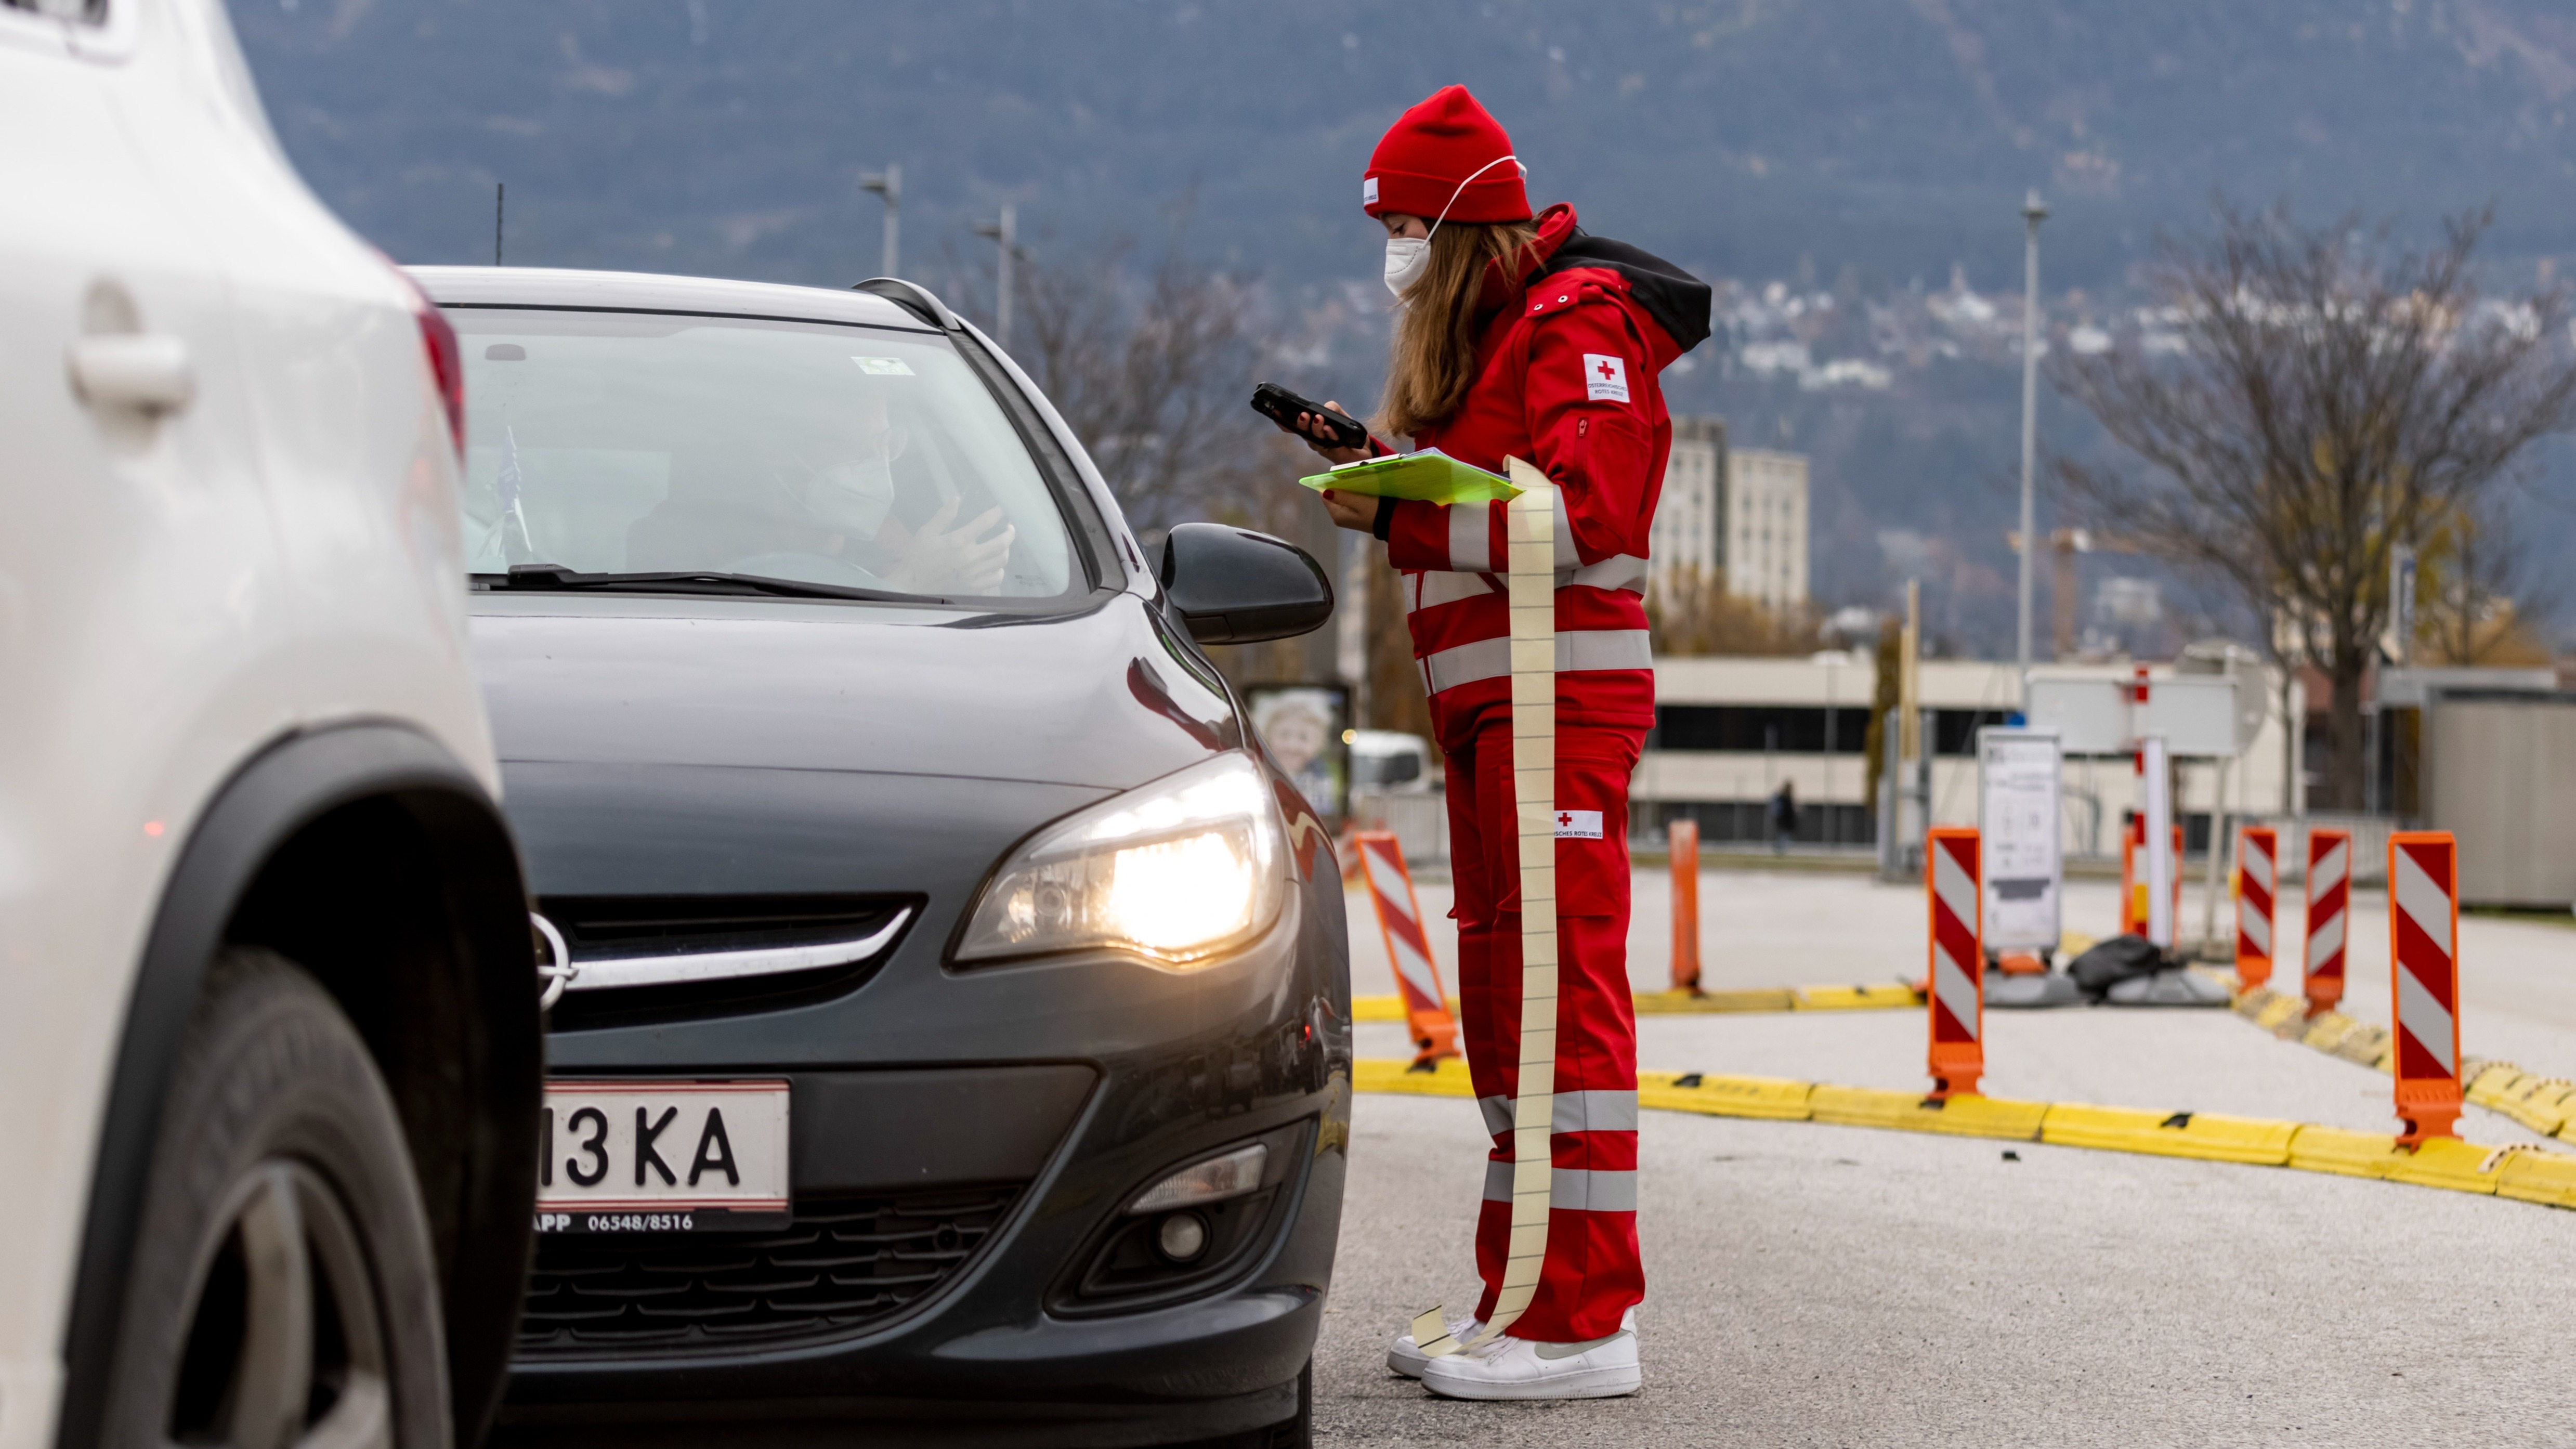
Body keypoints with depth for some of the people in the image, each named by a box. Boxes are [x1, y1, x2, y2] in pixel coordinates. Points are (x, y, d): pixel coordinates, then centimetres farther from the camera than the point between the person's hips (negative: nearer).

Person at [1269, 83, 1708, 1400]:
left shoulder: (1579, 322, -11)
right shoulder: (1483, 333, 20)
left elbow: (1584, 515, -21)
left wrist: (1399, 515, -19)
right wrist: (1379, 466, 6)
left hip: (1558, 695, -11)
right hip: (1486, 698, 11)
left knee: (1562, 992, -12)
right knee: (1499, 995, 13)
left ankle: (1584, 1324, -13)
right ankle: (1519, 1302, 19)